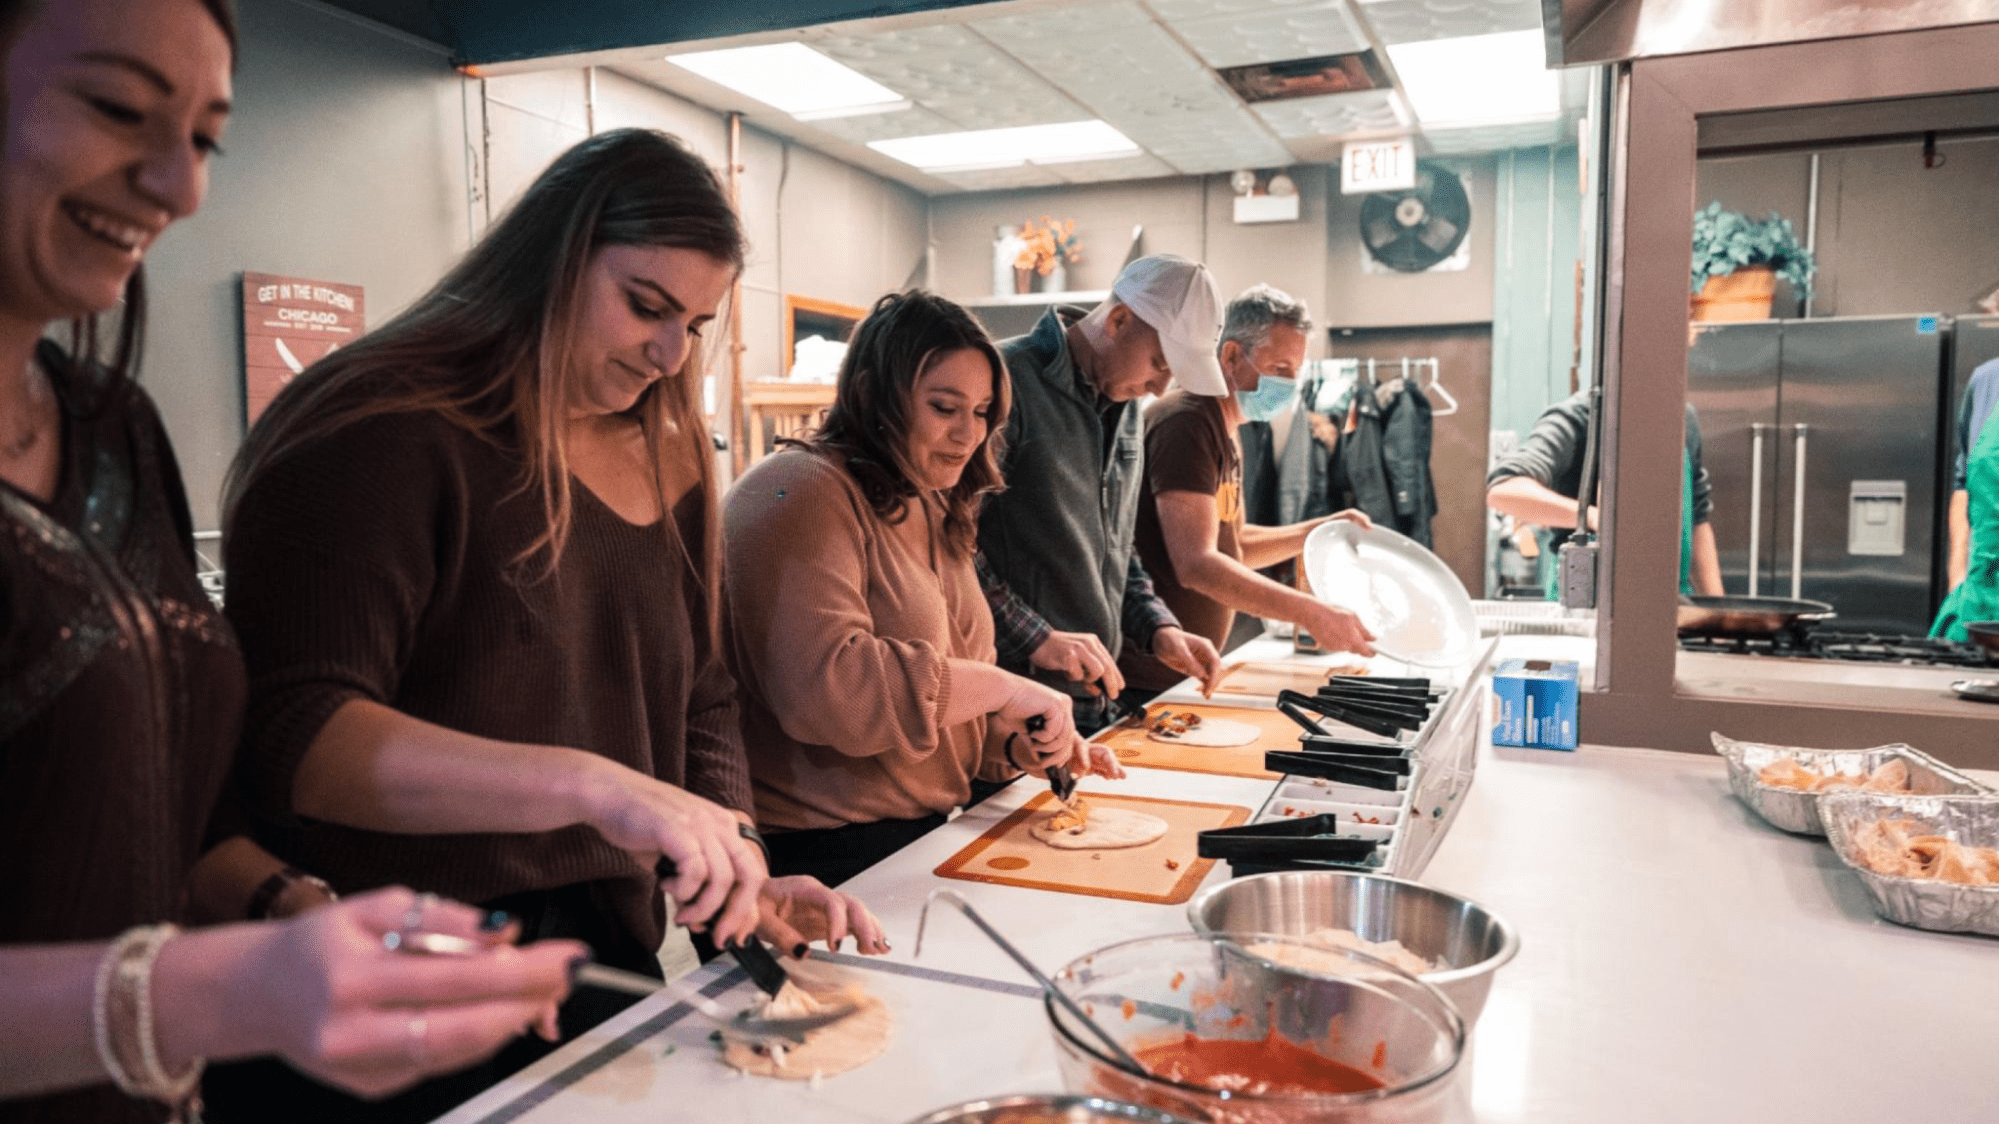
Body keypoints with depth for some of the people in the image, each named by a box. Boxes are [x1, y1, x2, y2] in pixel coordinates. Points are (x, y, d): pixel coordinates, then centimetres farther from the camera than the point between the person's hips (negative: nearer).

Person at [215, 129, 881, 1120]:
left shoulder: (666, 467, 7)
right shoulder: (384, 433, -15)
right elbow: (289, 734, -25)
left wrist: (738, 883, -4)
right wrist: (592, 785, -35)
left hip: (608, 954, 7)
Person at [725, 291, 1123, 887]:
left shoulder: (935, 512, 17)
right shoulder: (798, 493, -13)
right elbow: (822, 687, -26)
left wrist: (1014, 744, 2)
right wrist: (1005, 688, -20)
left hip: (933, 831, 8)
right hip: (825, 854, -8)